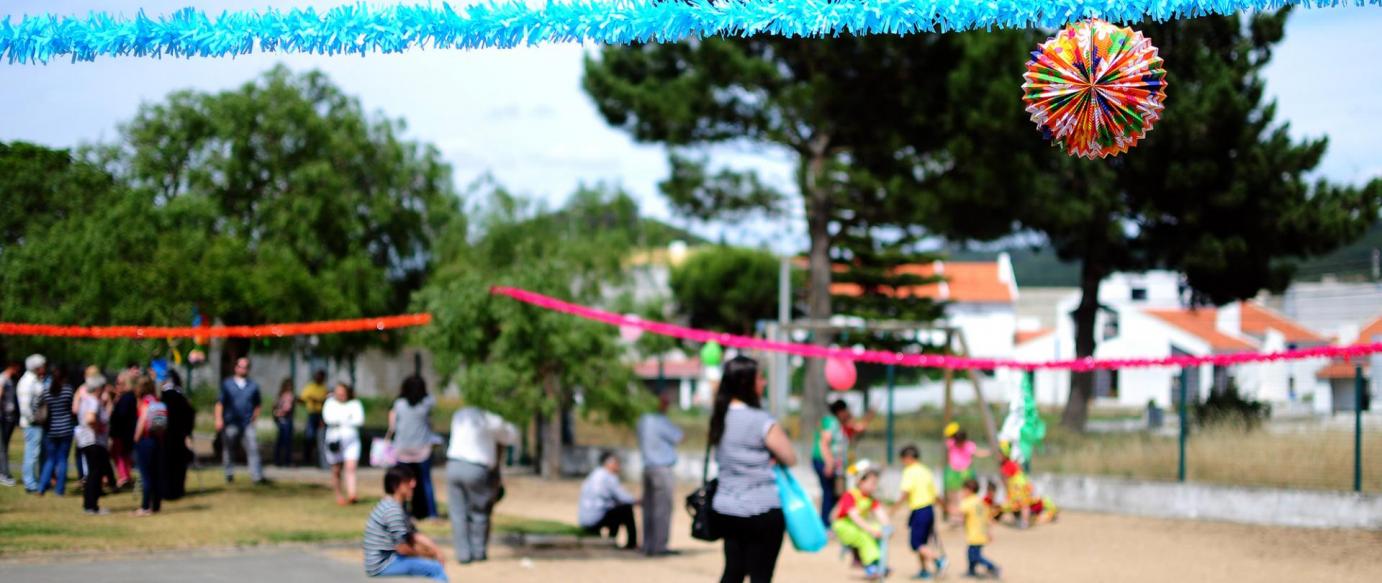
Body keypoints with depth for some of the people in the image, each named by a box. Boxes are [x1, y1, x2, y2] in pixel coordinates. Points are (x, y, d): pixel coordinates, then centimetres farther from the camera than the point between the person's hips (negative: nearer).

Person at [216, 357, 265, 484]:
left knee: (253, 449, -11)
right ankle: (229, 474, 22)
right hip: (230, 424, 0)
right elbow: (220, 403, 5)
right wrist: (219, 419, -5)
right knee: (228, 450, 7)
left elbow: (257, 405, 19)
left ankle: (257, 476, -16)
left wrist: (254, 418, 9)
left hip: (247, 424, 0)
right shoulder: (226, 384, 8)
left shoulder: (253, 385, 13)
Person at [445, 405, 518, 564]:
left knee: (458, 514, 4)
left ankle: (463, 553, 1)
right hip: (476, 469, -4)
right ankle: (479, 552, 12)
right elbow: (511, 436, 13)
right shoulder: (491, 421, 0)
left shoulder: (458, 416, 15)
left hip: (453, 466, 4)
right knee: (478, 513, 9)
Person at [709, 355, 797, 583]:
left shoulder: (720, 418, 6)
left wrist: (765, 458, 4)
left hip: (726, 507, 7)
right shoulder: (761, 421, -16)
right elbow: (789, 458, -9)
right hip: (761, 511, -7)